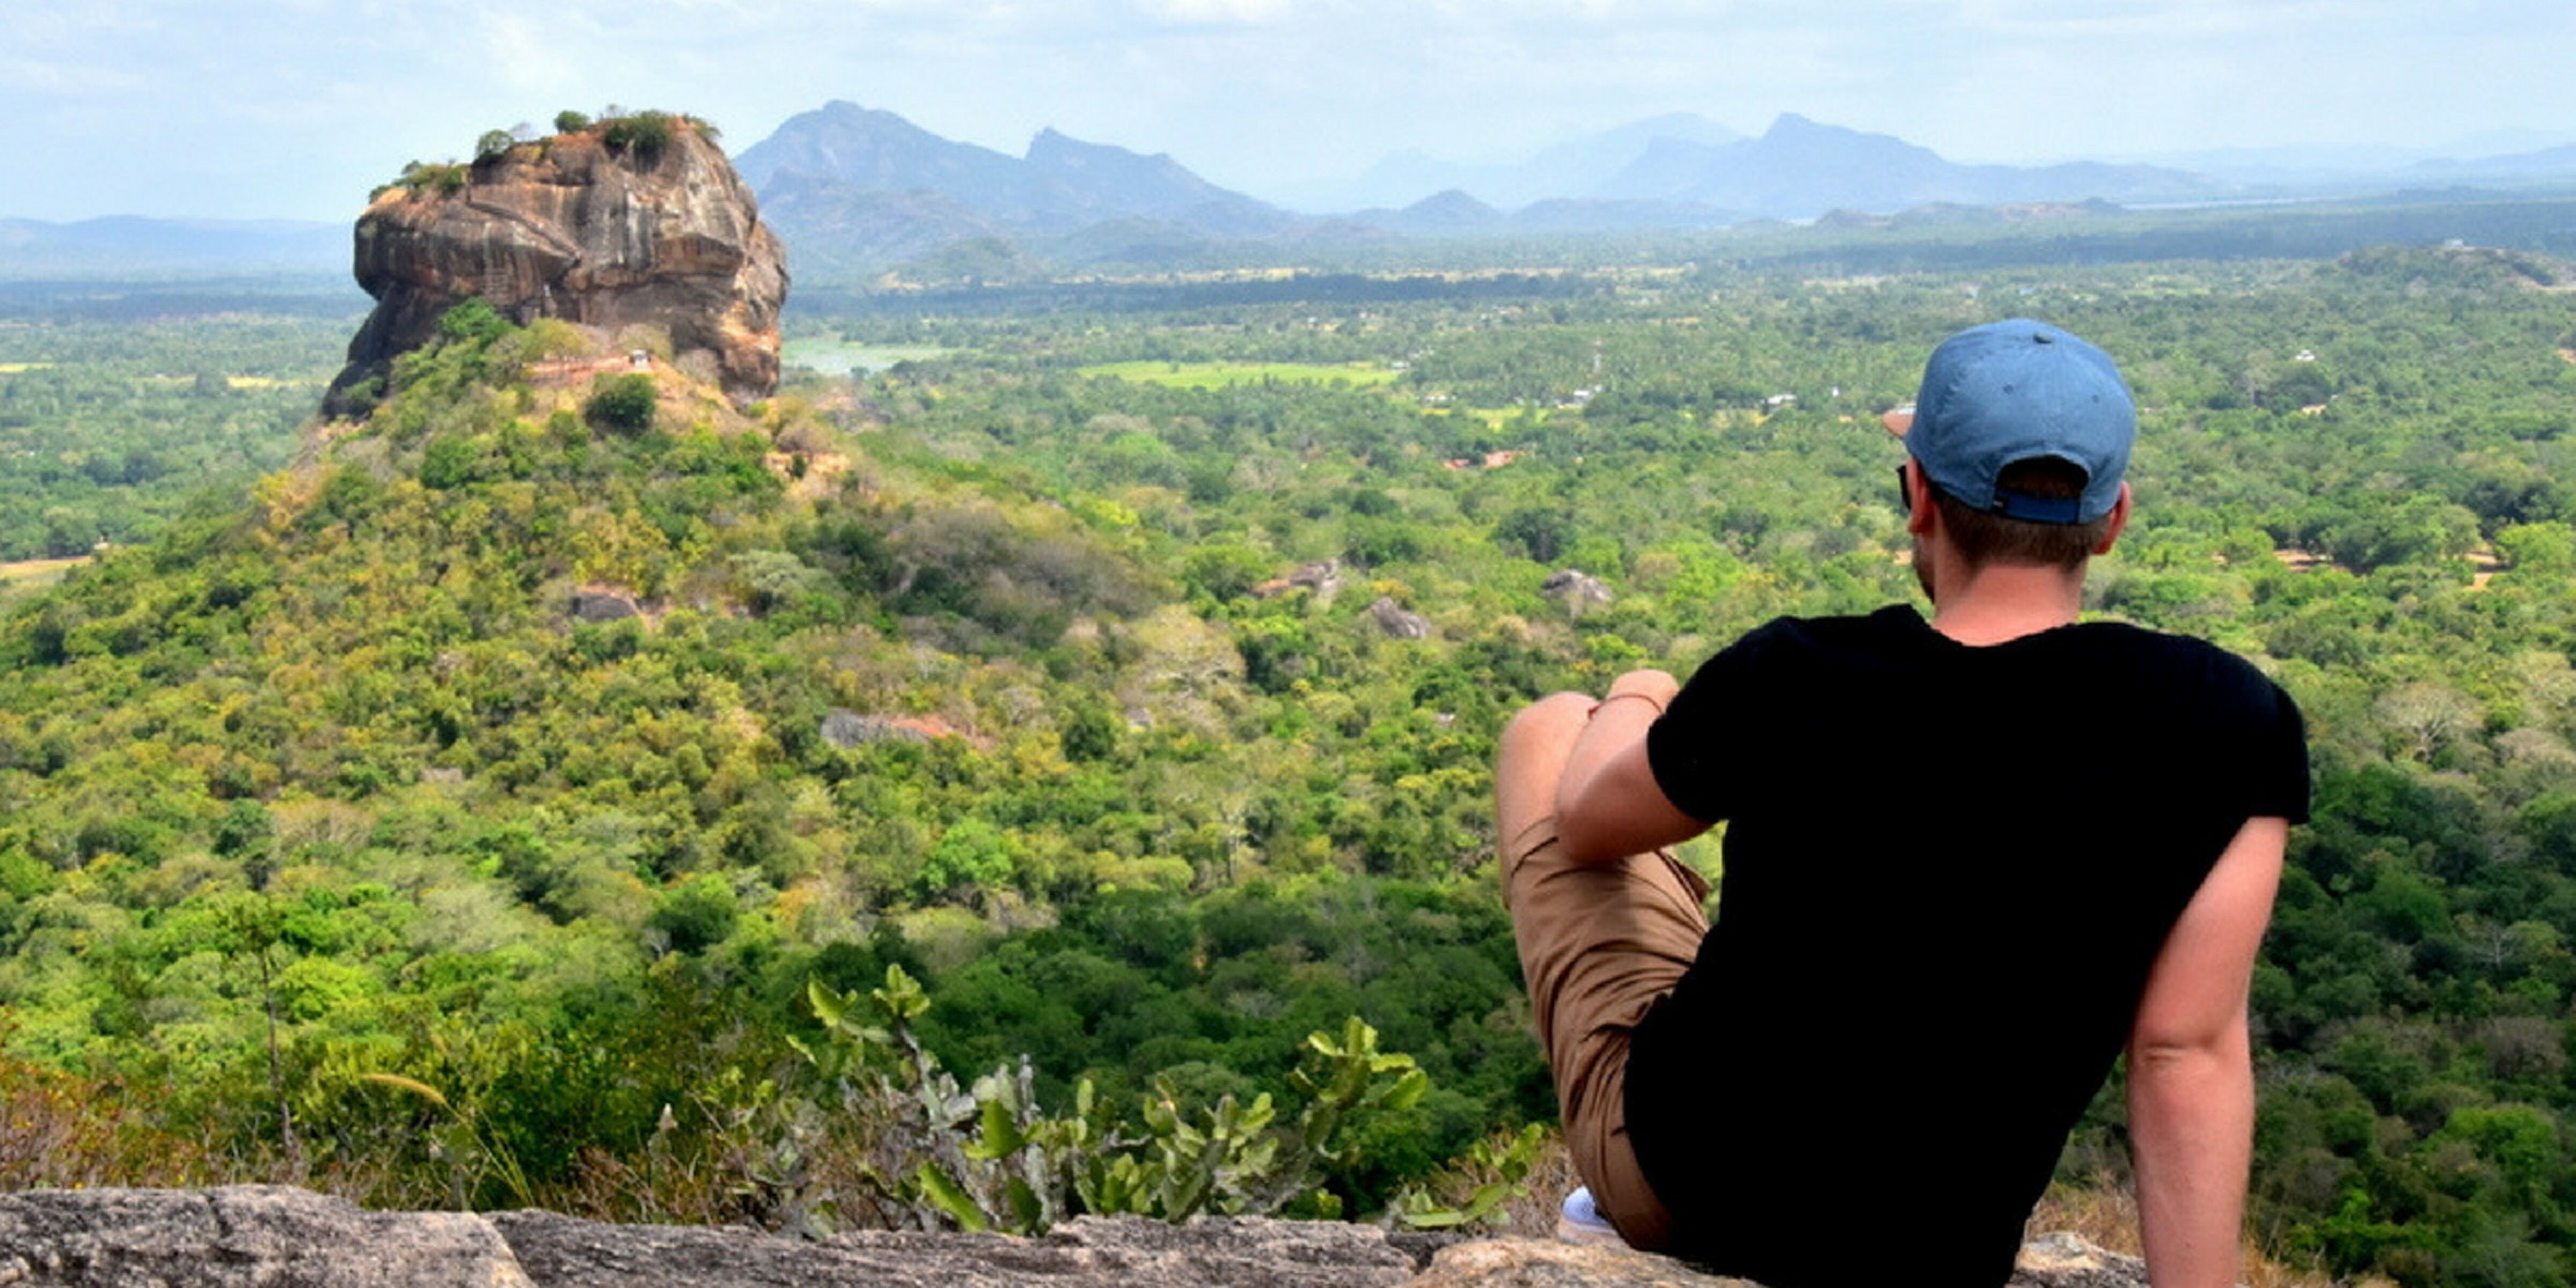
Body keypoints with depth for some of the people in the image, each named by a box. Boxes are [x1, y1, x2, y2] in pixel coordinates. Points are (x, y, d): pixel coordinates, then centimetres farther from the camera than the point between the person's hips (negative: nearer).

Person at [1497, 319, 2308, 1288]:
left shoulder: (1785, 686, -22)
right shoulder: (2233, 730, -18)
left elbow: (1584, 825, -2)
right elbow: (2189, 1053, -18)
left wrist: (1629, 711, 21)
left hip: (1676, 1182, -2)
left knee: (1547, 729, 16)